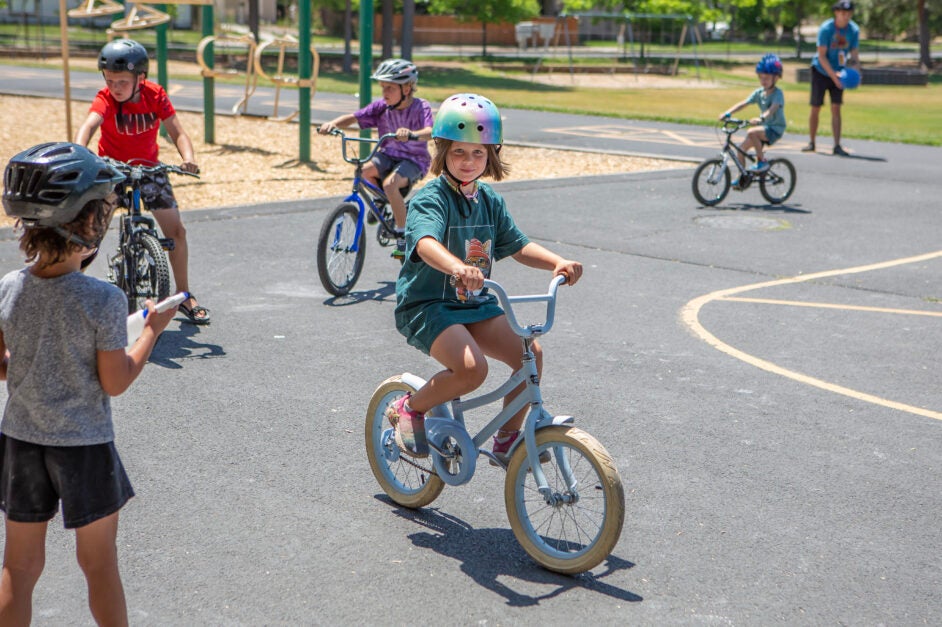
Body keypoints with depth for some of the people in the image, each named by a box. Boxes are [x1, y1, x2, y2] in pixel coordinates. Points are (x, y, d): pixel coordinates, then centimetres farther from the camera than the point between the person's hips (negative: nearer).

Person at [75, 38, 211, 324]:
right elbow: (89, 125, -40)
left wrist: (188, 158, -37)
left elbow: (177, 132, -16)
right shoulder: (106, 100, -21)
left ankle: (184, 295, 14)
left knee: (176, 230, -3)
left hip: (148, 167, 2)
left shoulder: (155, 96, -15)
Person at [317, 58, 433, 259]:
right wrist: (333, 124, -24)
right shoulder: (381, 106, -1)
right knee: (363, 172, -25)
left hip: (413, 159, -5)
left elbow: (429, 131, -32)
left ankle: (403, 236, -17)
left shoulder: (420, 107, -14)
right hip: (389, 154, 5)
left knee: (390, 184, -32)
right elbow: (353, 118, -4)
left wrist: (412, 134, -54)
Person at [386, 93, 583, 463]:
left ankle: (507, 440, 6)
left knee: (529, 353, -13)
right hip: (426, 306, -7)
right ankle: (409, 409, -2)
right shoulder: (430, 199, -14)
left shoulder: (490, 201, 9)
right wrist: (458, 268, -56)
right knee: (471, 367, -30)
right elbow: (426, 244, -35)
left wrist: (557, 262, -5)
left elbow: (518, 246, 14)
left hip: (476, 305, 7)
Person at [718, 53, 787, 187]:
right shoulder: (759, 93, 6)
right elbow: (743, 103, 0)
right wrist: (727, 113, -15)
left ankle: (762, 161, -19)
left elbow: (773, 108, -32)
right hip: (763, 127, 7)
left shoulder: (778, 93, -13)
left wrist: (761, 118, -50)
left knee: (752, 132, -34)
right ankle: (741, 178, 12)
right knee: (741, 149, -4)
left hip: (775, 128, -7)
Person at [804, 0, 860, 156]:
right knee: (815, 108, 1)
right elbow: (822, 56, -19)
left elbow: (854, 56, -3)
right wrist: (833, 75, -28)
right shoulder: (826, 29, -18)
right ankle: (811, 143, 16)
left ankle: (837, 146, -8)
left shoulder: (854, 30, -7)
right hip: (821, 71, -2)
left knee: (836, 108, -5)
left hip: (838, 74, 3)